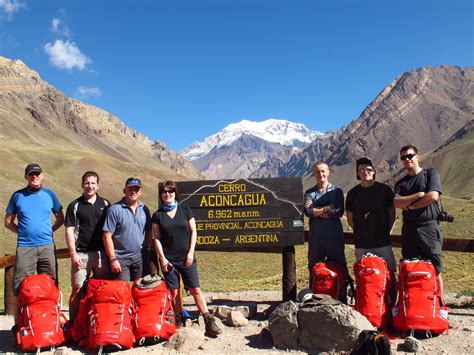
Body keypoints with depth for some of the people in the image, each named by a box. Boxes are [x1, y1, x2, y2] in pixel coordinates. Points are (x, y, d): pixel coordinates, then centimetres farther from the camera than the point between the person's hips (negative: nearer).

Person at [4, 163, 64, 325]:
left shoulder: (49, 194, 9)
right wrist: (23, 232, 2)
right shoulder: (17, 196, 6)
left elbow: (60, 218, 17)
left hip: (47, 246, 1)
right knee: (20, 288, -1)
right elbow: (8, 222, 11)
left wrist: (49, 230, 5)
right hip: (24, 247, -1)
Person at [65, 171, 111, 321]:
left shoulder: (105, 204, 10)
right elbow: (69, 231, -1)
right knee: (77, 289, 1)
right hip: (81, 254, -2)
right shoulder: (75, 206, 3)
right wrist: (73, 253, -9)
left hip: (102, 253, 2)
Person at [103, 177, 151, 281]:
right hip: (120, 259, -5)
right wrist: (112, 259, -14)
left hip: (139, 257, 5)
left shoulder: (144, 209, 5)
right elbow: (107, 236, -12)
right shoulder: (115, 210, -11)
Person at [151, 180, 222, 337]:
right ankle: (179, 322, 18)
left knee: (195, 289, -3)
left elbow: (193, 232, 5)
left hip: (186, 258, 0)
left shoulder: (185, 210, 5)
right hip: (168, 260, 0)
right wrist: (162, 258, -6)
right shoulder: (157, 215, 4)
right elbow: (156, 238, 2)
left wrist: (191, 252, -4)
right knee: (174, 292, 3)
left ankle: (209, 321, 0)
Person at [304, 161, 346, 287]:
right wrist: (327, 208, -10)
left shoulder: (337, 191, 6)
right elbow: (308, 211, -9)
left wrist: (317, 211, -8)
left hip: (335, 236, -1)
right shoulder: (309, 193, 9)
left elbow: (339, 212, -10)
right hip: (315, 237, 1)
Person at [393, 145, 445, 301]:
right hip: (409, 229, 4)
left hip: (429, 227, -4)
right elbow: (396, 202, -3)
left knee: (435, 270, -2)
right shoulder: (401, 183, 15)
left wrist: (409, 205, -4)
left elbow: (433, 196, -11)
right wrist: (418, 195, -12)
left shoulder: (430, 174, 5)